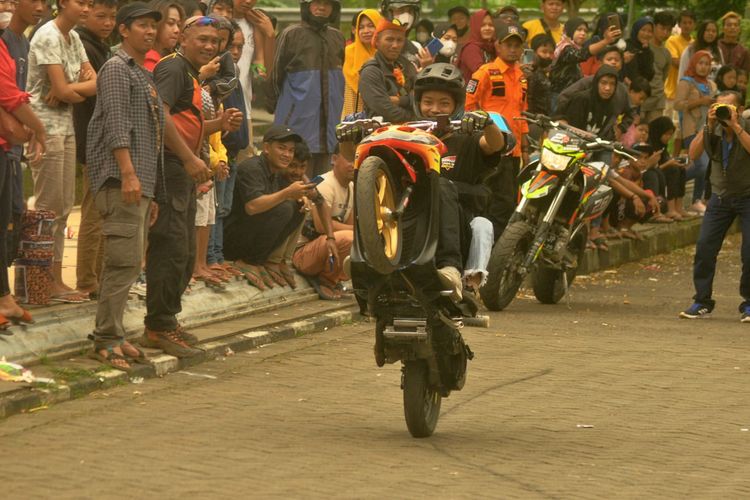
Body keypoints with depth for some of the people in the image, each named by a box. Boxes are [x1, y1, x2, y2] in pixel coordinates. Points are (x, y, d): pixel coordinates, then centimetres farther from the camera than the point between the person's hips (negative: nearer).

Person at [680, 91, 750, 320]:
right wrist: (709, 127, -25)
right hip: (720, 196, 3)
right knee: (705, 247, -5)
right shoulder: (711, 130, -4)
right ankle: (702, 302, 4)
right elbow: (693, 153, -17)